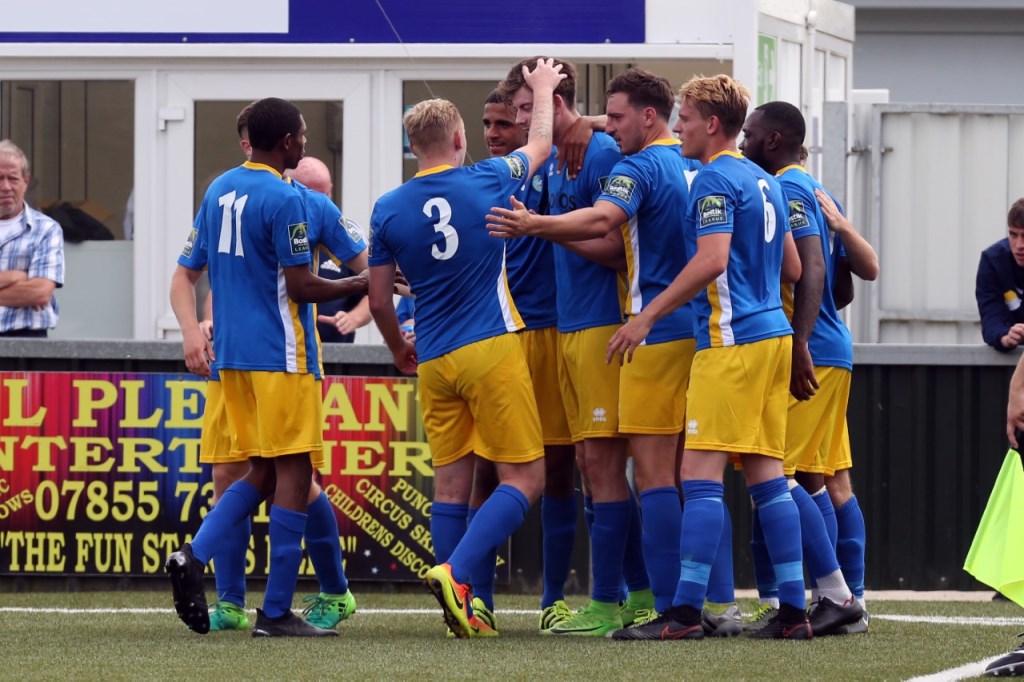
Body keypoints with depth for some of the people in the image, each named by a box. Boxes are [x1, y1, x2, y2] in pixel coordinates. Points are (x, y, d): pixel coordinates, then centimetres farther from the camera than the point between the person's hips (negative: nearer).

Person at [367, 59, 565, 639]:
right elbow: (541, 146, 19)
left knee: (452, 484, 8)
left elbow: (379, 299, 7)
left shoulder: (388, 210, 2)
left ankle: (460, 610, 5)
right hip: (492, 349, -4)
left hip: (434, 362, 4)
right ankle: (456, 571, -20)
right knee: (525, 477, -2)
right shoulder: (488, 182, -2)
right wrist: (544, 90, 37)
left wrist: (399, 348, 26)